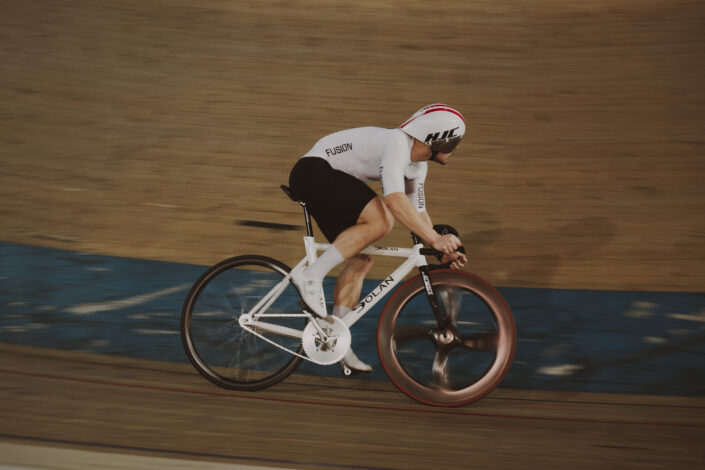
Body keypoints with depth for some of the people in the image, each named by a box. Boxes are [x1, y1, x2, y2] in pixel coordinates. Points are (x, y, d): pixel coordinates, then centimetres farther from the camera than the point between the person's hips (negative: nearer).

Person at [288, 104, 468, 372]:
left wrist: (443, 251, 5)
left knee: (361, 261, 5)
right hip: (313, 171, -11)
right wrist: (434, 239, -34)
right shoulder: (396, 143, -22)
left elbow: (417, 213, 16)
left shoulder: (418, 164, 10)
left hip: (330, 181, 11)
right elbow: (395, 200, -35)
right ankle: (311, 276, -24)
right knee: (381, 220, -28)